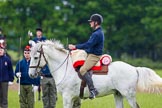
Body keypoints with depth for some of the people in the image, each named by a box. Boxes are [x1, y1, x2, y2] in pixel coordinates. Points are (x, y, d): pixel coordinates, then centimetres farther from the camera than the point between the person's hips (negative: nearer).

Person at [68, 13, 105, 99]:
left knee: (82, 70, -26)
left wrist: (75, 47, -19)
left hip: (94, 56, -11)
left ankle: (92, 90, -29)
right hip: (91, 54, 11)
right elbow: (90, 44, 23)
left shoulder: (97, 34, -18)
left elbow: (88, 44, -24)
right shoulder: (97, 32, 17)